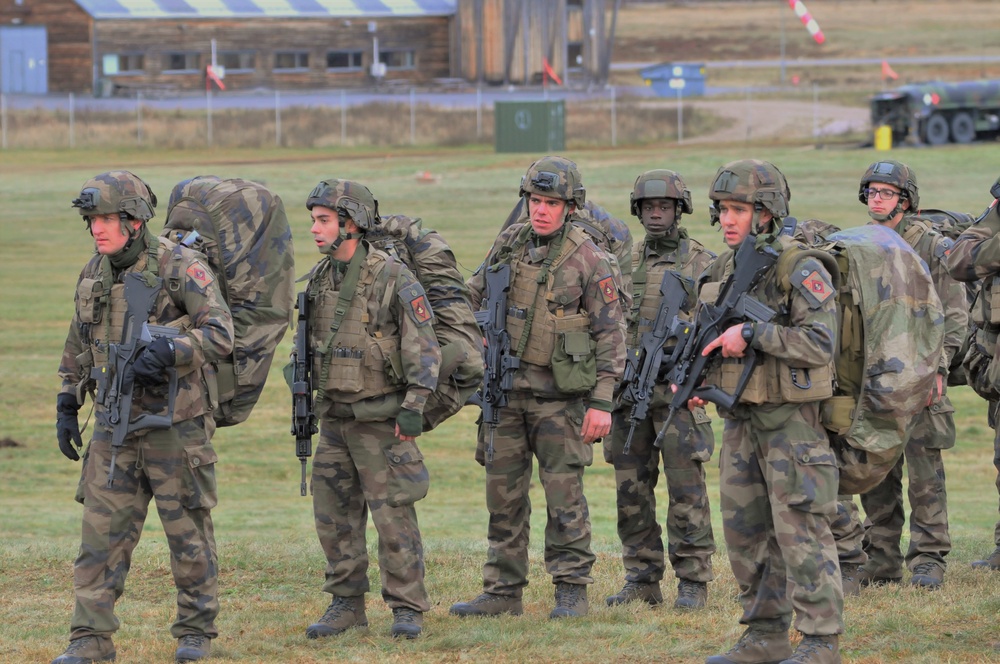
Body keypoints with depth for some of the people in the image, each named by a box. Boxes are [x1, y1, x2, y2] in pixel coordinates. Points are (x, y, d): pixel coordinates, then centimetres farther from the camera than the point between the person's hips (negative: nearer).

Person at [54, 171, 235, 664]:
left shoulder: (181, 267, -12)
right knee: (102, 531, -1)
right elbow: (78, 348, 20)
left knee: (188, 531, 5)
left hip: (176, 425, -5)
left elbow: (220, 335, -21)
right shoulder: (94, 275, 8)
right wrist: (66, 407, 17)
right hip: (116, 422, 5)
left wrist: (166, 354, -34)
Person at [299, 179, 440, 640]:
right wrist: (309, 403, 18)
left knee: (393, 515, -5)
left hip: (381, 420, -6)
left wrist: (414, 407, -20)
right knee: (334, 516, 6)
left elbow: (424, 348, -14)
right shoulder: (319, 279, 7)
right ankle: (346, 604, 15)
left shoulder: (394, 279, -13)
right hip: (334, 419, 7)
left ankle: (407, 609, 1)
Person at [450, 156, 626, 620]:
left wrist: (602, 402, -13)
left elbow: (610, 333, -9)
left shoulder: (588, 260, -9)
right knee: (503, 492, 7)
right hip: (505, 387, 5)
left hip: (559, 394, -5)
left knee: (564, 492, -4)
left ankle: (572, 590, 4)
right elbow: (476, 295, 19)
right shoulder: (509, 243, 5)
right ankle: (503, 591, 14)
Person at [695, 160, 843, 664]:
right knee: (747, 531, 9)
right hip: (740, 420, 8)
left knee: (800, 529, -8)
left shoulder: (801, 271, -12)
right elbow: (708, 337, 23)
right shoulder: (722, 271, 12)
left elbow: (820, 343, -21)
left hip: (790, 419, -8)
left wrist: (752, 333, -24)